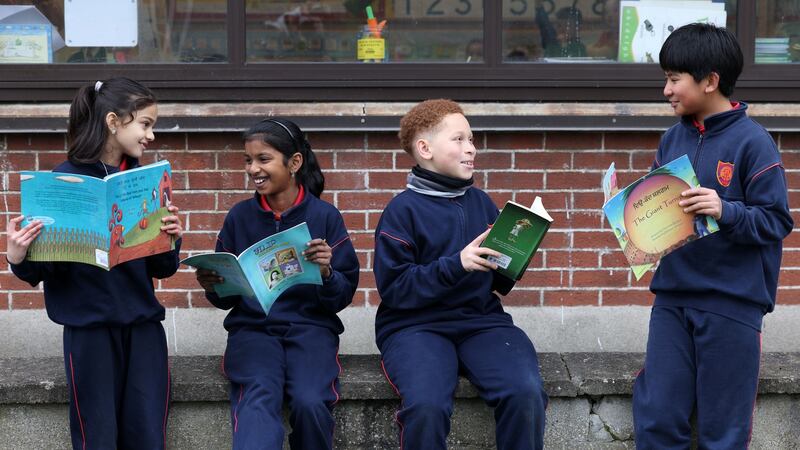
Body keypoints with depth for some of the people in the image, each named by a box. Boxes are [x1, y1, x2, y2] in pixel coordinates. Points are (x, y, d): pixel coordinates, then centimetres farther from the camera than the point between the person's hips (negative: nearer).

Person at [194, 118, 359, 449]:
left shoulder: (325, 216, 1)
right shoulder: (239, 217, 7)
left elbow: (344, 296, 1)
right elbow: (226, 298, 11)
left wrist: (326, 273, -20)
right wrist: (213, 287, -12)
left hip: (310, 326, -1)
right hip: (252, 328, 1)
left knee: (310, 403, -28)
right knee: (257, 400, -31)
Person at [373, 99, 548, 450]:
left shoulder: (481, 203, 12)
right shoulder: (403, 210, -2)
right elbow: (394, 288, -10)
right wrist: (455, 265, -18)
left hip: (481, 320, 4)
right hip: (416, 325, -4)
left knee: (526, 393, -25)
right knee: (427, 406, -33)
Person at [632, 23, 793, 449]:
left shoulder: (751, 141, -10)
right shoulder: (672, 139, 7)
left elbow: (777, 221, -12)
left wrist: (726, 211, -27)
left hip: (732, 305, -5)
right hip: (672, 300, 5)